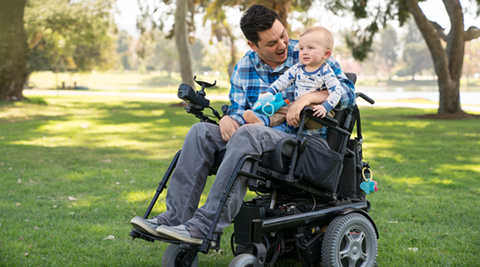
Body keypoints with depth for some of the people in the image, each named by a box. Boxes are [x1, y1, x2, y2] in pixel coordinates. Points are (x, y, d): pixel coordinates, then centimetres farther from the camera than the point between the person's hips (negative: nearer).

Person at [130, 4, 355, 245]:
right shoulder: (243, 68, 10)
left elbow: (347, 91, -8)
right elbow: (238, 110, 8)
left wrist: (309, 97, -25)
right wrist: (228, 119, -17)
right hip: (260, 140, 5)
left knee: (248, 134, -35)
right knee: (201, 132, -16)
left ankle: (206, 225, -41)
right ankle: (176, 216, -25)